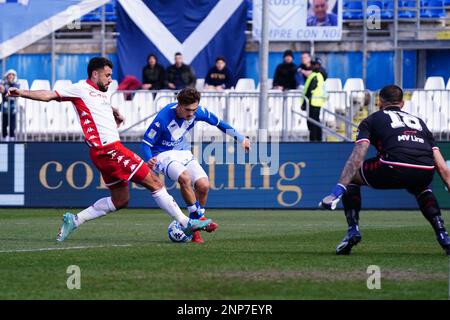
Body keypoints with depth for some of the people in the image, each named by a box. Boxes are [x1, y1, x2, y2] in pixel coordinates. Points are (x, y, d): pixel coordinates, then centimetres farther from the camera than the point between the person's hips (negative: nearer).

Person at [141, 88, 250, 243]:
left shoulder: (199, 112, -13)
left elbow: (218, 122, 6)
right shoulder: (163, 118, -27)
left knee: (203, 185, -15)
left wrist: (241, 139, 16)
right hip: (163, 154, -5)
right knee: (184, 177, -33)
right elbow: (146, 141, -17)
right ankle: (199, 218, -15)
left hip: (184, 153, 5)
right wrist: (149, 160, -37)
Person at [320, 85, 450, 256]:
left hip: (393, 170, -4)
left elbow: (357, 156, 5)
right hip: (425, 173, 4)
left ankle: (353, 229, 8)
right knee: (421, 188, 40)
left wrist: (338, 191, -3)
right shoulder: (419, 122, 34)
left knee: (351, 175, 23)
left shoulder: (372, 120, 23)